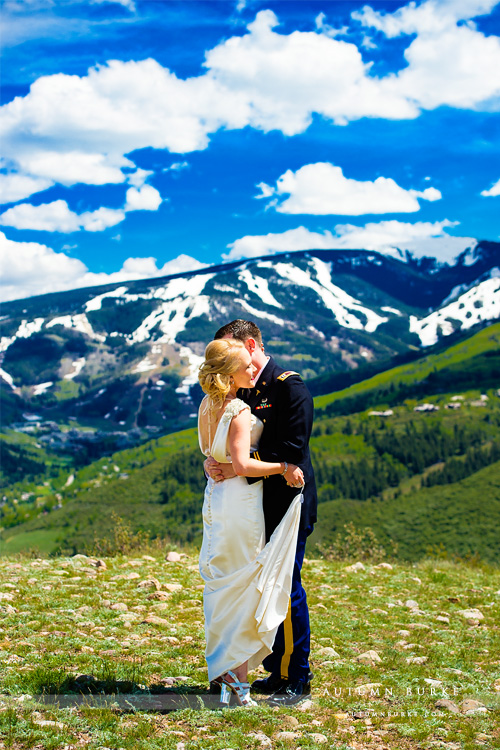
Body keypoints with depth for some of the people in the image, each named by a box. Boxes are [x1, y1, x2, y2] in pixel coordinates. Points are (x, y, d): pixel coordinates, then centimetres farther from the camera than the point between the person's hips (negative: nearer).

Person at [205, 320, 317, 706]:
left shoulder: (290, 386, -13)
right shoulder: (243, 390, 13)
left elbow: (291, 449, -20)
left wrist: (238, 469, -21)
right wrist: (214, 463, -9)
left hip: (286, 504, -8)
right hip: (257, 505, 9)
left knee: (286, 588, -3)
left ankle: (297, 681, 8)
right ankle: (277, 671, 26)